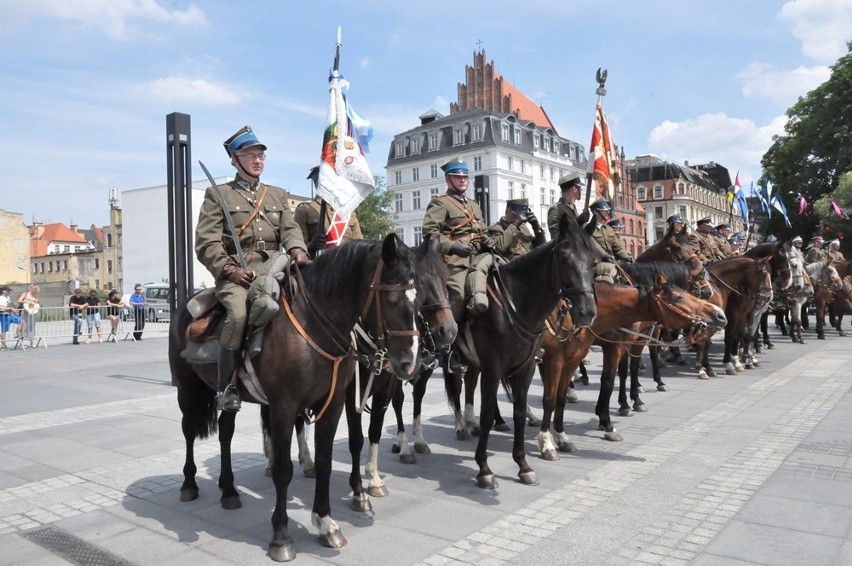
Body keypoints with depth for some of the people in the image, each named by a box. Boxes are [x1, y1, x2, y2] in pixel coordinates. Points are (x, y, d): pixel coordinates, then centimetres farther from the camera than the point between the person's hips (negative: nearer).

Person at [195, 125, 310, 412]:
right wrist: (229, 269, -13)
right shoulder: (218, 194, 11)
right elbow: (206, 242, 2)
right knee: (239, 314, -32)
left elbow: (290, 229, 9)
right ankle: (227, 387, -18)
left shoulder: (278, 195, 24)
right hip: (236, 272, -4)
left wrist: (298, 251, -14)